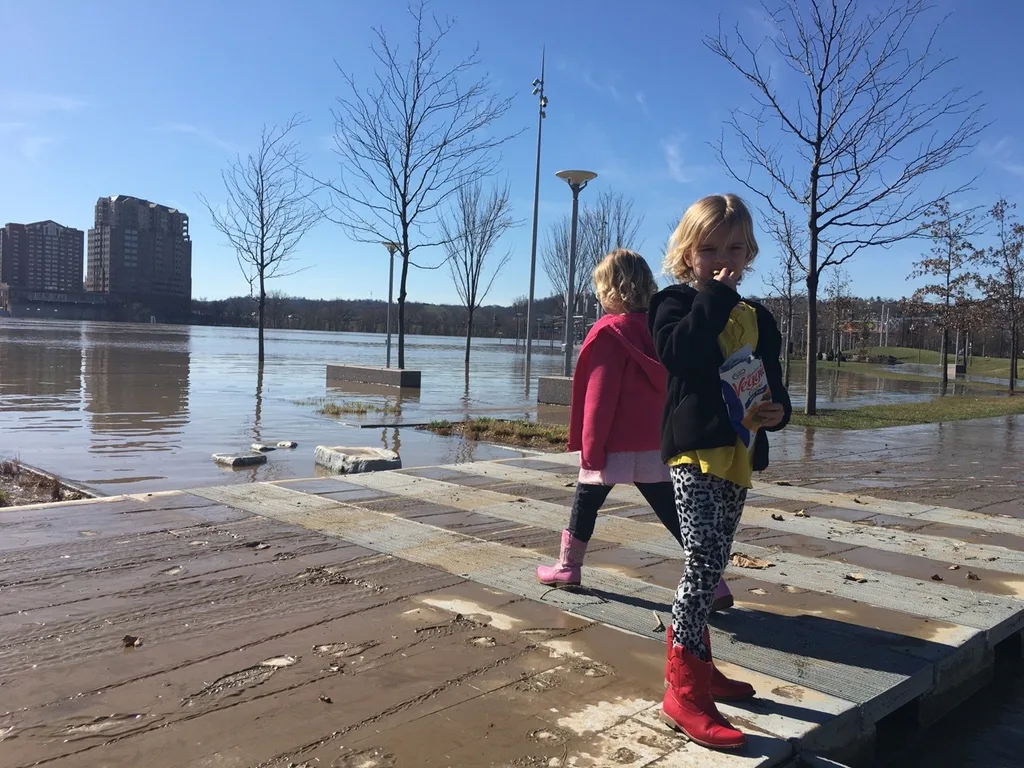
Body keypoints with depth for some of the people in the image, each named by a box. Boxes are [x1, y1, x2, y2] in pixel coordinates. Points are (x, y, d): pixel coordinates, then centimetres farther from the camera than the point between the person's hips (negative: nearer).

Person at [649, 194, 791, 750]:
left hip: (739, 453, 7)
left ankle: (695, 663, 30)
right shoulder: (675, 301, -1)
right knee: (704, 560, -16)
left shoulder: (757, 317, 16)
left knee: (711, 564, 15)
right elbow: (677, 351, -22)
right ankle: (684, 691, -9)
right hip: (695, 447, -7)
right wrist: (715, 296, -17)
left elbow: (773, 380, 19)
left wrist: (778, 410, -3)